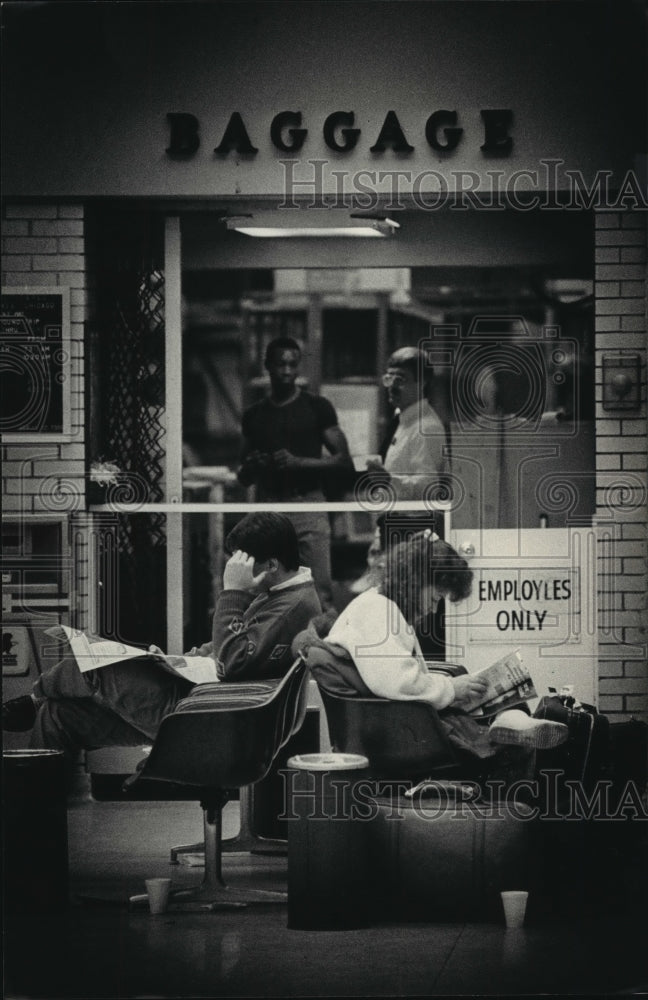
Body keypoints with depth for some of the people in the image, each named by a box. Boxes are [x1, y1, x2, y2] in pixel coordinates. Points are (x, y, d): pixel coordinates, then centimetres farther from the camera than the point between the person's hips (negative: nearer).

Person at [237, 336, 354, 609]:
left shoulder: (316, 407, 5)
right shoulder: (255, 415, 15)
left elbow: (344, 462, -1)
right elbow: (243, 478, 21)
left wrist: (298, 462, -14)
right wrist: (251, 467, -3)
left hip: (307, 504, -3)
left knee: (320, 593, -11)